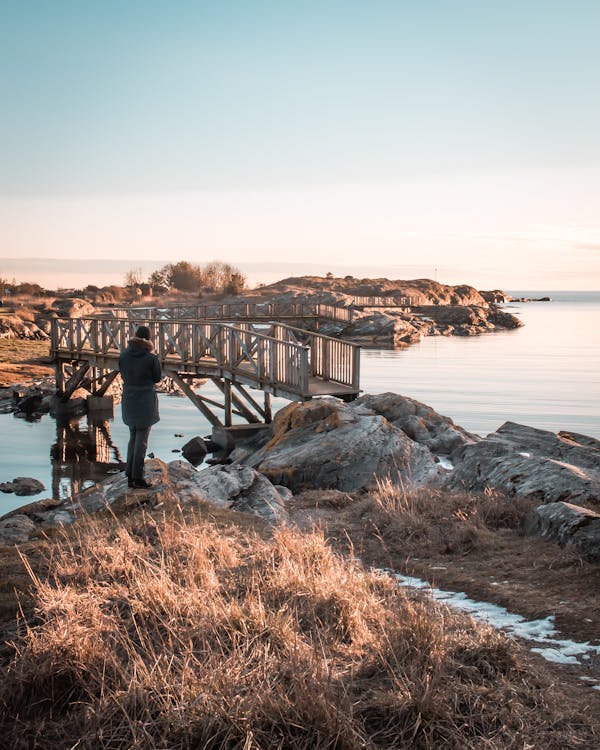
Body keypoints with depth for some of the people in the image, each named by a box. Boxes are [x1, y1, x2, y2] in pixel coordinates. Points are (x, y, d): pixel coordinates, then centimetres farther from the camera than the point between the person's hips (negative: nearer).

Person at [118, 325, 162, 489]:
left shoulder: (124, 355, -3)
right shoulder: (152, 358, -16)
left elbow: (124, 375, 10)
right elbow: (157, 378, -1)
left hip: (128, 400, 5)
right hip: (146, 401, -5)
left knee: (133, 438, 18)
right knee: (142, 440, 3)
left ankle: (130, 476, 18)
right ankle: (138, 478, 5)